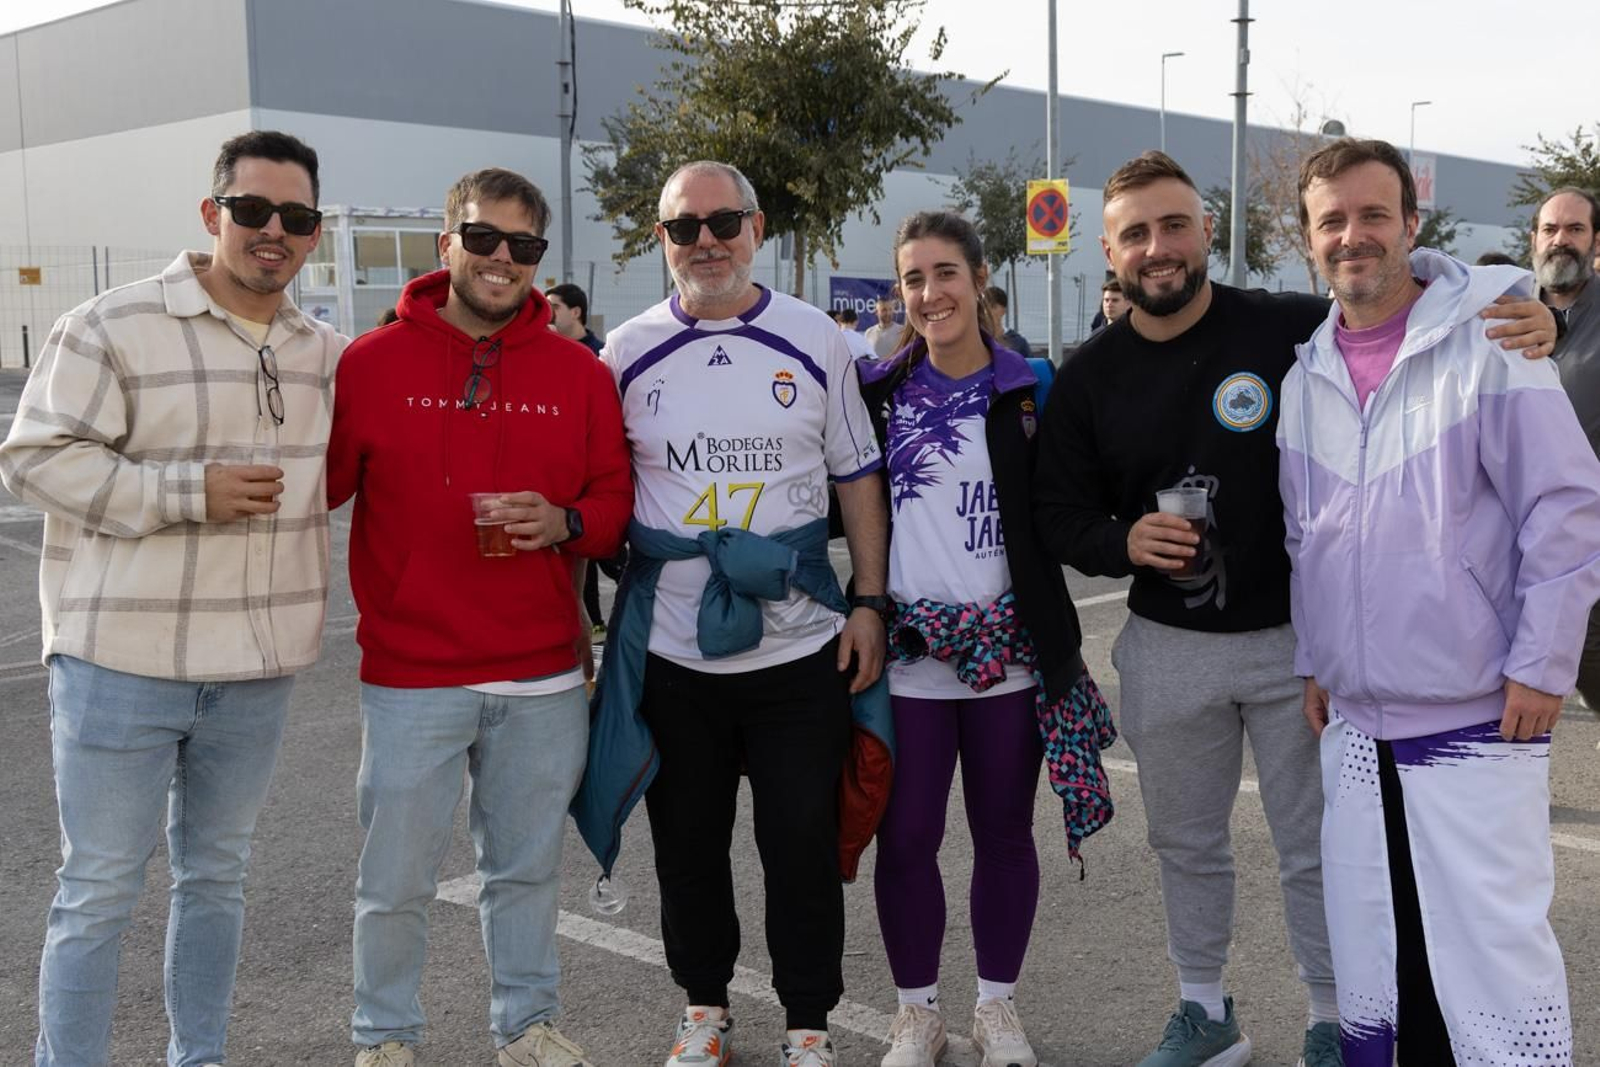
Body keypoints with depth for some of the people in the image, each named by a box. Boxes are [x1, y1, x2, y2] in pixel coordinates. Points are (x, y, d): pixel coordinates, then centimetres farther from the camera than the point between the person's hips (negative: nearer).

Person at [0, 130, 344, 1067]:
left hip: (258, 667, 6)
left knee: (219, 874, 18)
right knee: (99, 891, 3)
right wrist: (190, 492, -19)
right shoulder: (113, 328, -9)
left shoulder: (325, 350, 8)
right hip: (123, 661, -5)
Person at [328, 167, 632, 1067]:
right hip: (411, 678, -2)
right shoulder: (372, 364, -3)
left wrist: (563, 523, -13)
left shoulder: (580, 374, 4)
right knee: (397, 880, 8)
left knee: (530, 866, 16)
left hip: (544, 676, 2)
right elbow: (317, 488, -2)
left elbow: (617, 499, 8)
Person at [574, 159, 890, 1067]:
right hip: (670, 652, 1)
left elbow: (858, 477, 5)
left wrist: (870, 602, 0)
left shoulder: (816, 341, 1)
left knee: (804, 847, 6)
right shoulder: (628, 352, 2)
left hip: (800, 648, -1)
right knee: (688, 846, 13)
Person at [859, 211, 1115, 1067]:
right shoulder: (877, 389, 2)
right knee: (905, 836, 5)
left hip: (1007, 645, 0)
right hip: (905, 646, 0)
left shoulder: (1028, 390, 0)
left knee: (1003, 831, 11)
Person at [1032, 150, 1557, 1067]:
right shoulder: (1090, 378, -1)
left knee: (1316, 848, 9)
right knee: (1186, 843, 17)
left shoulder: (1294, 330, -11)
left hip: (1296, 639, -3)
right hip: (1168, 648, 3)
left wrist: (1528, 320, -26)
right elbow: (1060, 516, 4)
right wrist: (1123, 543, -17)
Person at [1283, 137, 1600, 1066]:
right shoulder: (1305, 378, 8)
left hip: (1478, 721, -5)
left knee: (1495, 950, -2)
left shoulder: (1488, 341, -8)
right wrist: (1313, 663, 13)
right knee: (1372, 956, 14)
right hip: (1353, 725, 6)